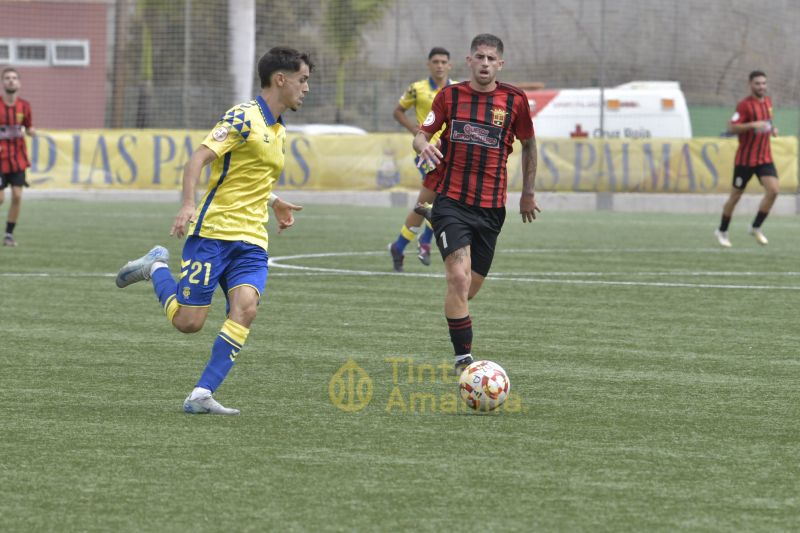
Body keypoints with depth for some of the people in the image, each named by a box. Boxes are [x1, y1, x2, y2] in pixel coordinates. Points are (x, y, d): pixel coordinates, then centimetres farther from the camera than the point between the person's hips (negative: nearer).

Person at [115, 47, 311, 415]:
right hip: (213, 232, -7)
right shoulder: (244, 118, -9)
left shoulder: (279, 132, 18)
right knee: (188, 321, -6)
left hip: (252, 242, 7)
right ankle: (156, 267, 24)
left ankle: (201, 395, -16)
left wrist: (274, 202, 26)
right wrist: (188, 205, -31)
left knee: (245, 308, -19)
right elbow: (198, 159, -19)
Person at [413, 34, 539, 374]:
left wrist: (528, 193, 17)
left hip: (491, 207, 2)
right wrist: (423, 145, -17)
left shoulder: (514, 100, 2)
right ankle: (463, 357, -15)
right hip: (451, 202, -2)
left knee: (471, 286, 9)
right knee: (459, 277, -19)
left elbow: (528, 144, 15)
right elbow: (422, 134, 7)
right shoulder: (449, 96, 1)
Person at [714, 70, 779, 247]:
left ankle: (756, 227, 2)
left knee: (773, 190, -13)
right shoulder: (745, 105, -13)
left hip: (765, 157, 5)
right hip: (745, 158, -5)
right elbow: (731, 127, -20)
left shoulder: (768, 102, 9)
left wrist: (771, 129, 7)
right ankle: (722, 231, 22)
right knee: (736, 195, 4)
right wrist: (752, 125, -32)